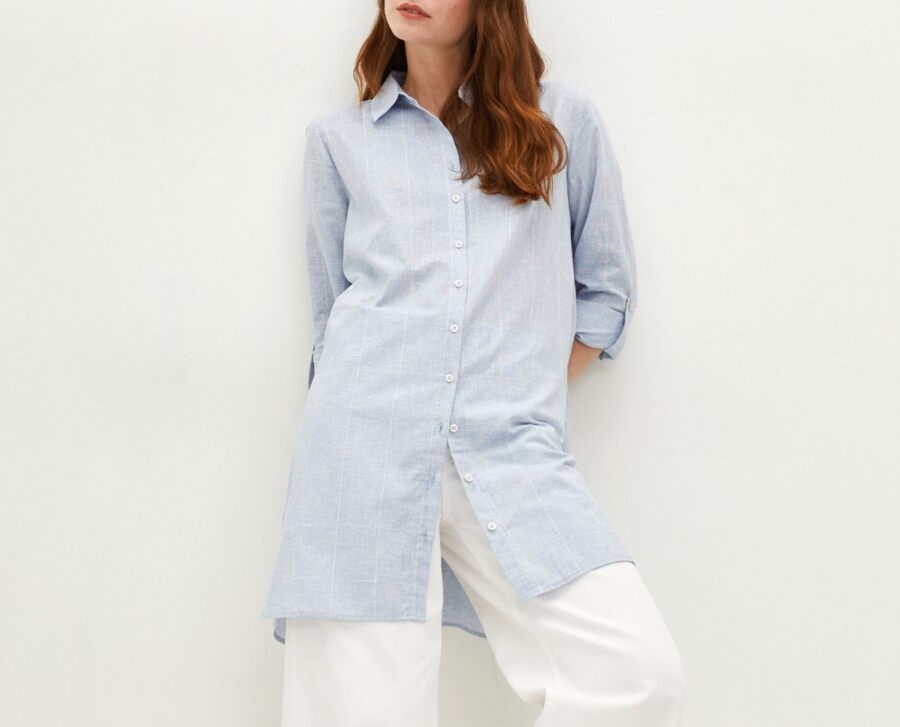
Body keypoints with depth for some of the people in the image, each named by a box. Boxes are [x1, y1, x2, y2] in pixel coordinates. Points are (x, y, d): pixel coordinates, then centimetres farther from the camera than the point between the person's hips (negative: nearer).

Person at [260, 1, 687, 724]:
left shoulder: (565, 116, 13)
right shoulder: (338, 137, 16)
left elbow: (607, 291, 16)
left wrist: (527, 395, 7)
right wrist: (370, 397, 8)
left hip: (515, 453, 0)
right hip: (365, 442, 1)